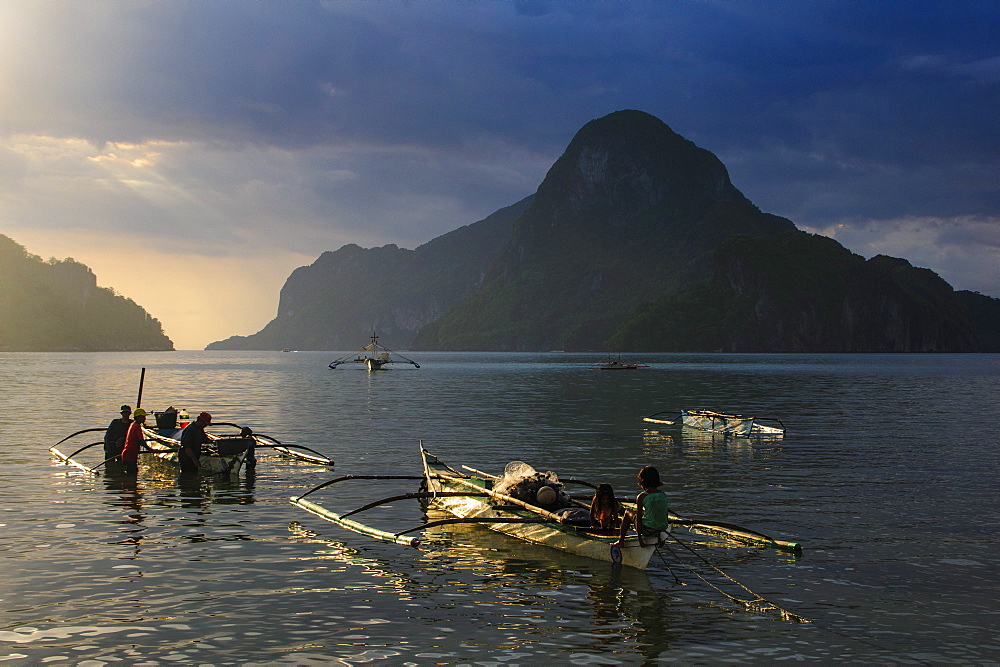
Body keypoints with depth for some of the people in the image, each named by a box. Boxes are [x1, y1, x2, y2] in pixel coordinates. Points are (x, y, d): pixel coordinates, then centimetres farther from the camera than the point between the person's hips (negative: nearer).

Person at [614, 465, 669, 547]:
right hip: (662, 529, 5)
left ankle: (621, 541, 26)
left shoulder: (641, 497, -11)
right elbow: (666, 516, 9)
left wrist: (639, 538, -5)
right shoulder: (663, 495, 3)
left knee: (628, 514, 22)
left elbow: (638, 518, -10)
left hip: (648, 530, -5)